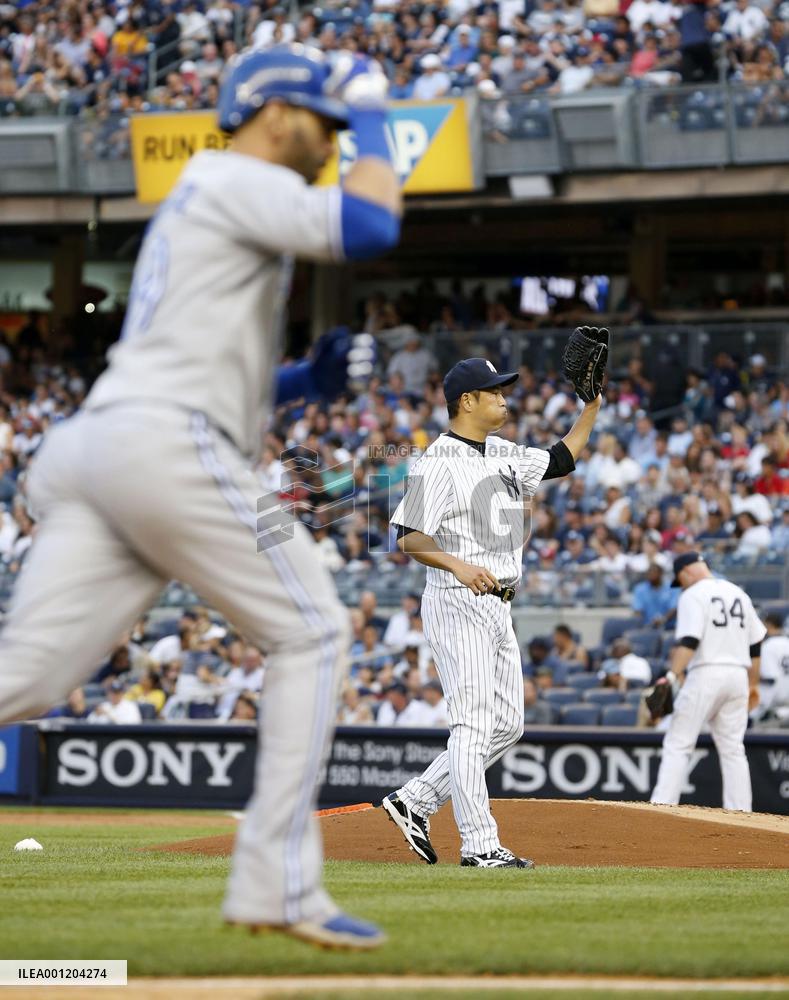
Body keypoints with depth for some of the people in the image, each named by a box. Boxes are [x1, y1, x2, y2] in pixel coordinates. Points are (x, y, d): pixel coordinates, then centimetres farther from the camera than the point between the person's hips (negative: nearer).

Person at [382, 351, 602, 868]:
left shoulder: (504, 454, 14)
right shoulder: (440, 463, -12)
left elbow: (562, 459, 24)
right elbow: (409, 537, -16)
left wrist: (594, 404, 15)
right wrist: (459, 565, -31)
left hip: (497, 607, 9)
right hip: (459, 606, -9)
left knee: (508, 725, 10)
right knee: (475, 724, -10)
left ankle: (416, 801, 16)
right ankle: (480, 844, -9)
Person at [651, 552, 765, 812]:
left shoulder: (693, 595, -5)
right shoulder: (738, 593, 16)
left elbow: (689, 641, -18)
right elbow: (755, 644, 18)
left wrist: (673, 676, -22)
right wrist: (753, 684, 25)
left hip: (706, 674, -6)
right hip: (738, 674, 6)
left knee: (677, 744, -4)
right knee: (733, 749, 9)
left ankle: (661, 807, -12)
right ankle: (741, 816, 4)